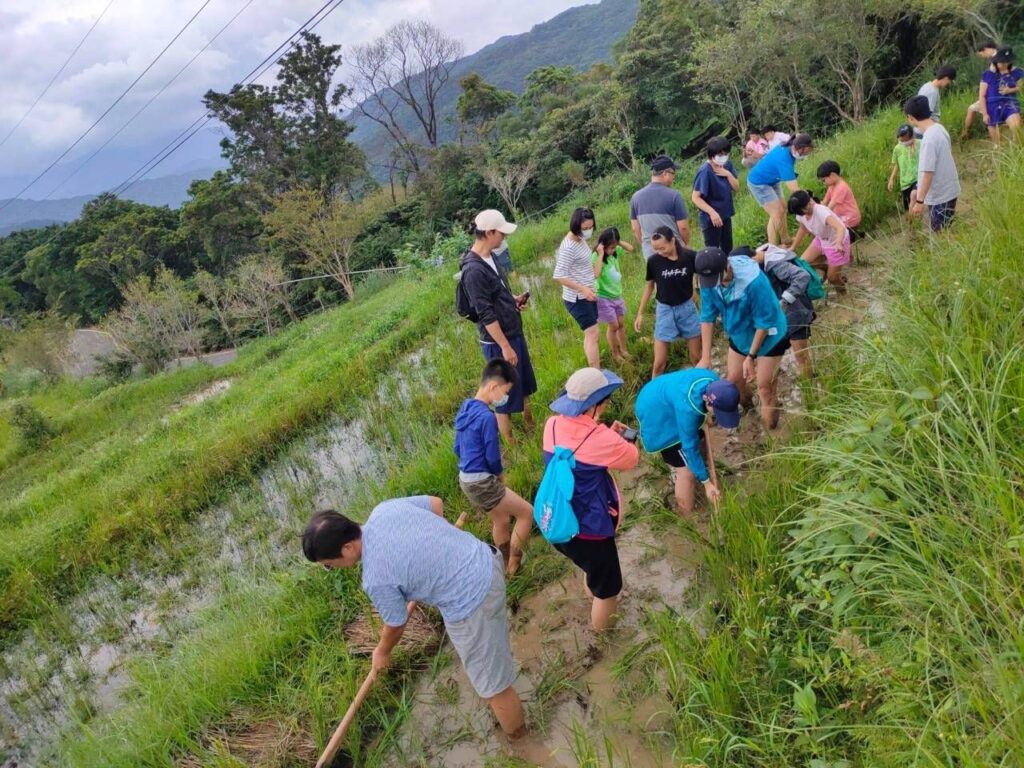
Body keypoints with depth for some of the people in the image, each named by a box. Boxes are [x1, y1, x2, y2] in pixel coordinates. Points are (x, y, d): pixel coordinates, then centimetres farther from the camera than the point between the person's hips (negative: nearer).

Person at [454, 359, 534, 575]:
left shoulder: (465, 409, 5)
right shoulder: (487, 417, -24)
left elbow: (458, 448, 13)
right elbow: (493, 457, -17)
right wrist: (500, 474, 2)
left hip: (467, 479, 9)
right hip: (482, 482, -9)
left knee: (502, 521, 26)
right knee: (527, 513, 4)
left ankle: (506, 563, 42)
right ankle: (513, 564, 16)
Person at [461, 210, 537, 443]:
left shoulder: (489, 258, 4)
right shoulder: (474, 270, -25)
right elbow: (486, 314, -24)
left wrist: (514, 299, 4)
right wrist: (504, 346, -21)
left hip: (514, 333, 10)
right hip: (498, 342, -9)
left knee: (525, 383, 24)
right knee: (505, 393, 5)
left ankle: (530, 423, 45)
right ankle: (509, 442, 20)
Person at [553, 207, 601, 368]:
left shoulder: (581, 239, 6)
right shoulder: (569, 247, -23)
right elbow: (559, 276, -25)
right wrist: (583, 289, -28)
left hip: (587, 295, 9)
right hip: (577, 298, -9)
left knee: (590, 334, 15)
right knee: (593, 334, -9)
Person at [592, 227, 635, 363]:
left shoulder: (615, 252, -4)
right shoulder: (596, 256, -22)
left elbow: (630, 249, 10)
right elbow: (596, 275, -38)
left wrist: (618, 242, -7)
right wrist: (601, 254, -33)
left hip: (617, 295, 6)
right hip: (604, 298, -6)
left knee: (621, 324, 15)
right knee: (613, 326, 3)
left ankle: (623, 350, 30)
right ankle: (615, 354, 20)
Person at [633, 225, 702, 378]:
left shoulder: (690, 256, -15)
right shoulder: (654, 261, -12)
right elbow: (650, 286, 3)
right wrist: (640, 313, 6)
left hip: (687, 308, 0)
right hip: (664, 310, 0)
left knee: (697, 357, 12)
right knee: (659, 363, 0)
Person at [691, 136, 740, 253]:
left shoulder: (727, 165, 0)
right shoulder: (705, 171, -21)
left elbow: (736, 188, 3)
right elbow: (695, 197, -21)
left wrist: (728, 175, -14)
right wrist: (712, 212, -28)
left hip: (726, 215, 7)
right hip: (711, 218, -7)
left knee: (728, 250, 20)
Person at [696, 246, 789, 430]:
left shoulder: (754, 281, -38)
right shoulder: (708, 280, -22)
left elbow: (764, 322, -27)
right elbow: (707, 317, -12)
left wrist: (751, 356, -23)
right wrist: (706, 357, -14)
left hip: (769, 336, -5)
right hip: (740, 335, 5)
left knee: (764, 386, -1)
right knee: (733, 379, 14)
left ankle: (769, 431, 17)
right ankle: (746, 406, 44)